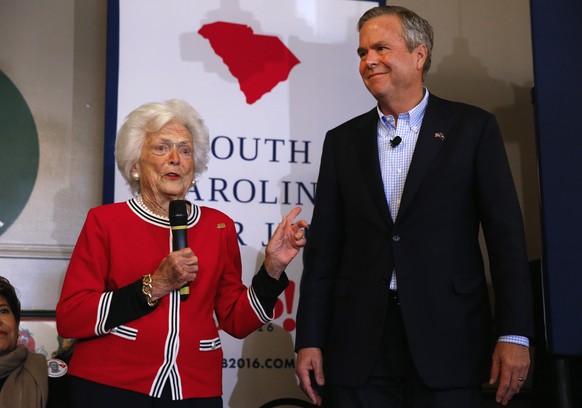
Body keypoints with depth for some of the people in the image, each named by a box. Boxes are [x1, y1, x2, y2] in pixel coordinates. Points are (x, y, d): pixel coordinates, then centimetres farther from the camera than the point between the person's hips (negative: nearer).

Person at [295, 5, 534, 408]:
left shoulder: (472, 127, 3)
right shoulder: (342, 141, 10)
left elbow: (506, 234, -1)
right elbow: (324, 248, 9)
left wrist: (514, 333, -8)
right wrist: (310, 341, 3)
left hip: (447, 342, -2)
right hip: (359, 347, 2)